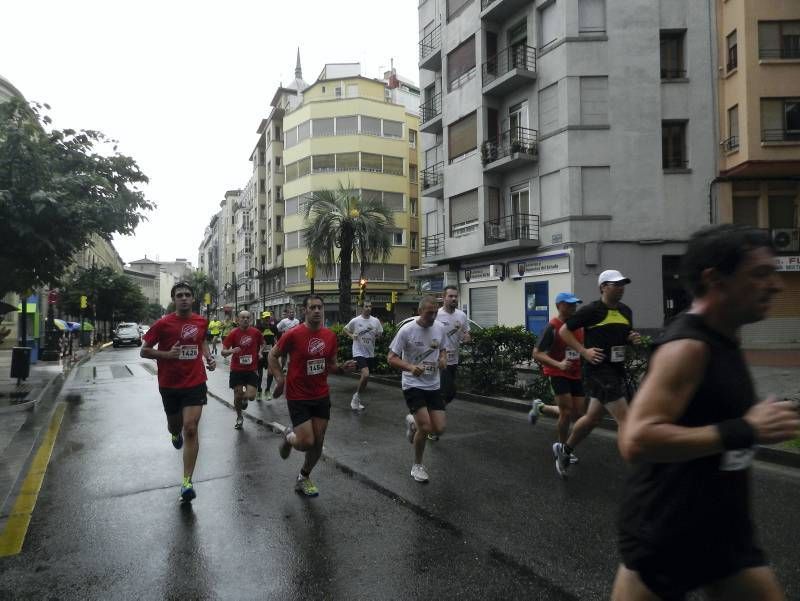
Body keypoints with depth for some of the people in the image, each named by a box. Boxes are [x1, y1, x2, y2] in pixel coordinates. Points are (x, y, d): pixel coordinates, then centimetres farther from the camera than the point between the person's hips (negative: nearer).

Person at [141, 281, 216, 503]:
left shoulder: (201, 321, 1)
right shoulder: (163, 324, -9)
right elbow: (144, 351, -4)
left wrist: (209, 357, 4)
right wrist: (167, 354, -21)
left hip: (195, 383, 0)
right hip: (169, 385, 0)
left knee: (191, 428, -11)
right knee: (174, 425, 20)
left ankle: (187, 481, -6)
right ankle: (176, 433, 61)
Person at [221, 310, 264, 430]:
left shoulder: (256, 332, -2)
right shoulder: (233, 333, -7)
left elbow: (262, 344, 19)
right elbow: (223, 352, -7)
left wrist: (260, 352, 0)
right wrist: (231, 351, -28)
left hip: (252, 369, 1)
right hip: (237, 369, -1)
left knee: (251, 396, -11)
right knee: (237, 396, 4)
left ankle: (244, 397, 28)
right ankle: (239, 417, 32)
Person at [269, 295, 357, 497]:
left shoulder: (330, 336, 1)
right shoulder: (293, 334, -14)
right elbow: (273, 355, 0)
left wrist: (343, 367, -9)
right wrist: (279, 378, -12)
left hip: (321, 396, 5)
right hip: (298, 397, -5)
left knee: (318, 443, 9)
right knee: (306, 443, -9)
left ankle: (304, 478, 33)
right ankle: (289, 437, 28)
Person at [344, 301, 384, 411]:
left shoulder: (376, 321, 2)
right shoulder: (355, 321, -6)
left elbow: (380, 334, 13)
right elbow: (345, 329, 9)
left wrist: (377, 334, -7)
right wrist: (352, 335, -8)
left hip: (370, 353, 5)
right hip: (359, 352, -5)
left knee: (365, 376, 12)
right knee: (365, 375, -22)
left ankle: (357, 399, 30)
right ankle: (357, 396, 0)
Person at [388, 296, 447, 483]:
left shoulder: (440, 328, 0)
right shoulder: (406, 330, -15)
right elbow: (391, 358, -11)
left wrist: (443, 359, -6)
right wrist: (410, 367, -29)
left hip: (434, 385, 5)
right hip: (413, 385, -5)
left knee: (439, 428, -1)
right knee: (426, 427, -13)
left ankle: (413, 422, 32)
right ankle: (417, 466, 12)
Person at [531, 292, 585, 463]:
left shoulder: (580, 325, 3)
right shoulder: (552, 327, -14)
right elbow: (536, 353, -16)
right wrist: (558, 364, -27)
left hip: (576, 374, 6)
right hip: (557, 374, -6)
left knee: (577, 415, 7)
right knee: (567, 412, -7)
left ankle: (541, 407, 31)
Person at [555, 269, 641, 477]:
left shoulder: (626, 311, 10)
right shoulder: (592, 310, -11)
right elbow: (563, 331, -6)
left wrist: (633, 339, 0)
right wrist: (584, 351, -16)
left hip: (617, 370, 8)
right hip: (598, 369, -8)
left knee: (592, 417, 18)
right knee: (625, 418, -12)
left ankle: (564, 450, 38)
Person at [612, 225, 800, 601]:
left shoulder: (723, 340, 6)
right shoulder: (688, 347, -23)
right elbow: (636, 441, -33)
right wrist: (745, 431, -30)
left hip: (725, 529, 9)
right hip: (664, 534, -8)